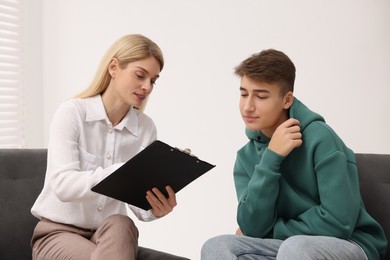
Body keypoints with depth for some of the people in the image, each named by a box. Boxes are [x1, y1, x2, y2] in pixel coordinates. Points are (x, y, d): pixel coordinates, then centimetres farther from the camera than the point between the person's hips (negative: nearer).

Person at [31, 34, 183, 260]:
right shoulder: (72, 113, -12)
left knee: (120, 224, -33)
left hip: (111, 233, 3)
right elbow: (62, 185, -24)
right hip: (59, 231, -3)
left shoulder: (146, 128, -2)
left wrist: (156, 209, -30)